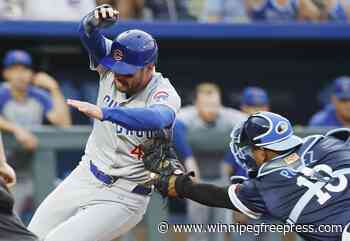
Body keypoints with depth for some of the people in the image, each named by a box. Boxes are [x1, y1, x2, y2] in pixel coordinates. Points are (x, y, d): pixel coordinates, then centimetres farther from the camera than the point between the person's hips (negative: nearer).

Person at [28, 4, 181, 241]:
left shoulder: (164, 93, -21)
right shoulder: (111, 68, -6)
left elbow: (158, 119, -44)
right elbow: (88, 33, -21)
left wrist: (104, 112, -54)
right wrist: (94, 20, -45)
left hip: (123, 197, -6)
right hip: (85, 177, 6)